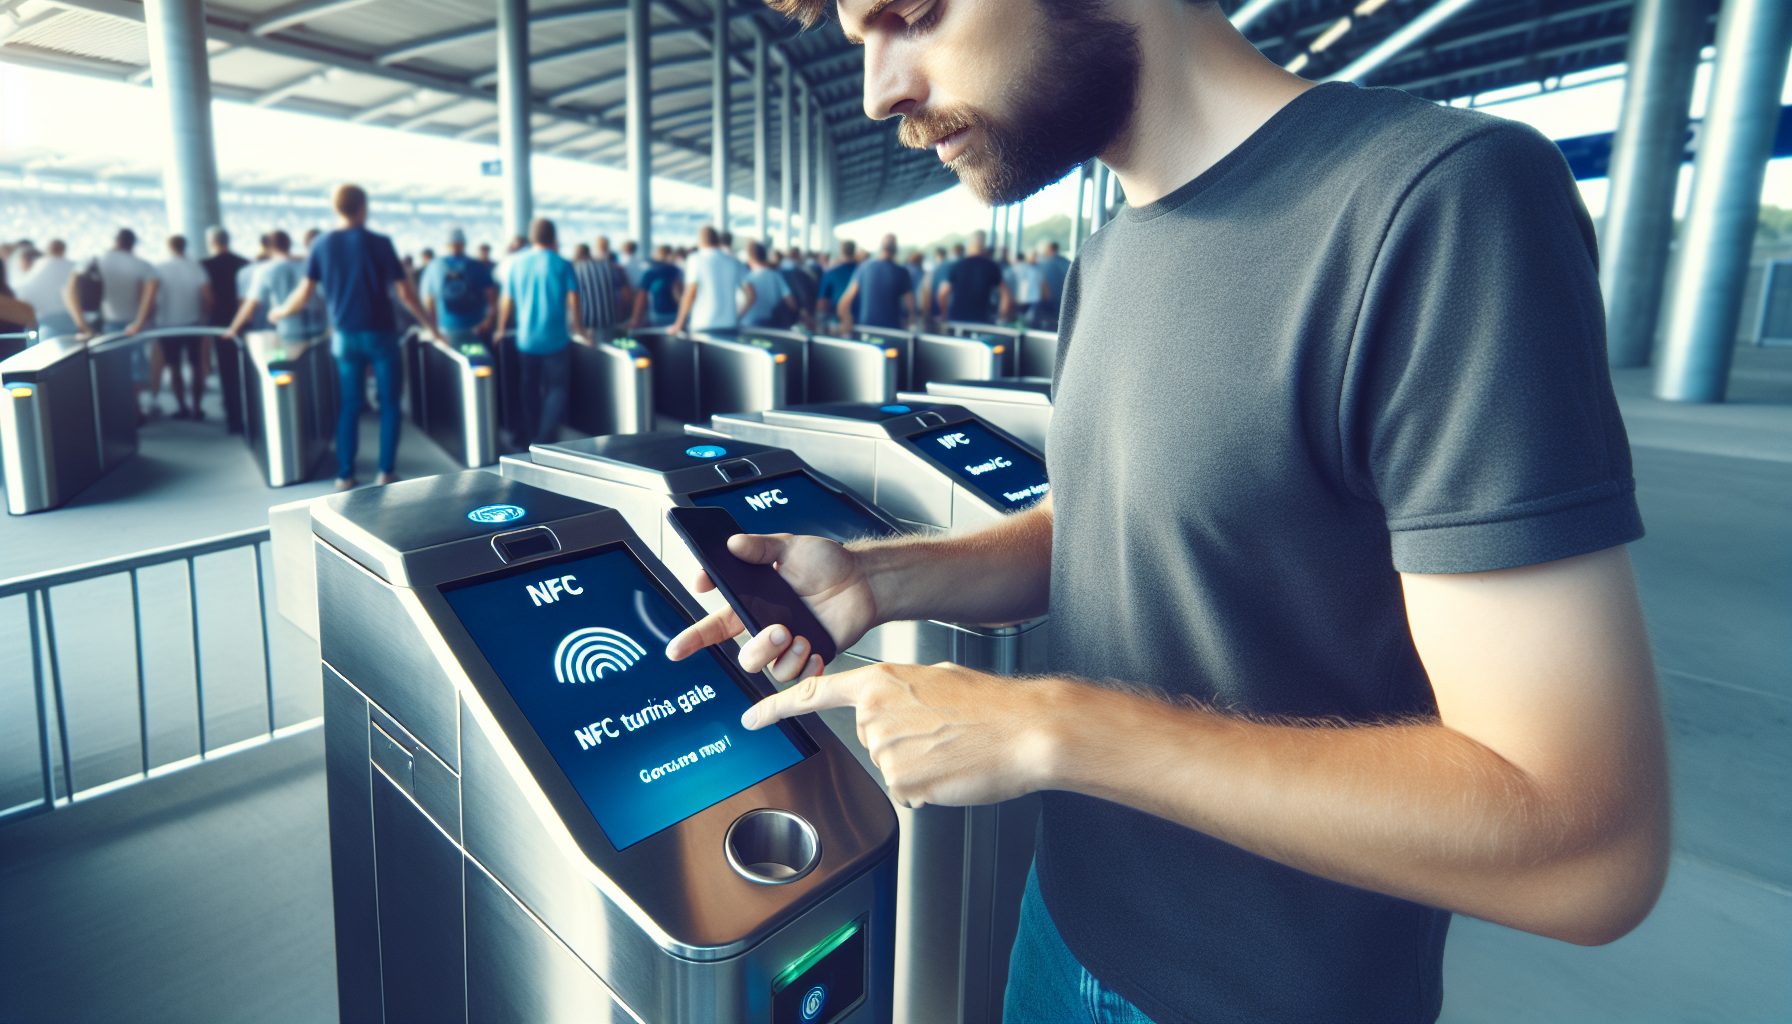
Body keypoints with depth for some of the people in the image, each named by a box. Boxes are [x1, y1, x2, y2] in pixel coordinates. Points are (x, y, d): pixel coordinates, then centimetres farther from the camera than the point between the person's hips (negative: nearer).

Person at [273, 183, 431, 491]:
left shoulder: (322, 246, 3)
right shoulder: (379, 243, -5)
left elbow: (305, 292, 4)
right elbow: (404, 293, -7)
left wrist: (280, 312, 22)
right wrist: (427, 321, 6)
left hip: (345, 335, 3)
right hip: (380, 333, -3)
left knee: (349, 405, 10)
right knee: (389, 402, 7)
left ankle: (344, 475, 10)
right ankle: (386, 472, 5)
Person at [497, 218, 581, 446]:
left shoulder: (514, 263, 2)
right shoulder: (562, 265, -5)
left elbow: (507, 301, 6)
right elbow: (573, 301, -4)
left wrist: (501, 329, 18)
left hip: (526, 339, 3)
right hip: (556, 339, -3)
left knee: (531, 388, 16)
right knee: (557, 387, 5)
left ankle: (534, 437, 22)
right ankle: (545, 438, -6)